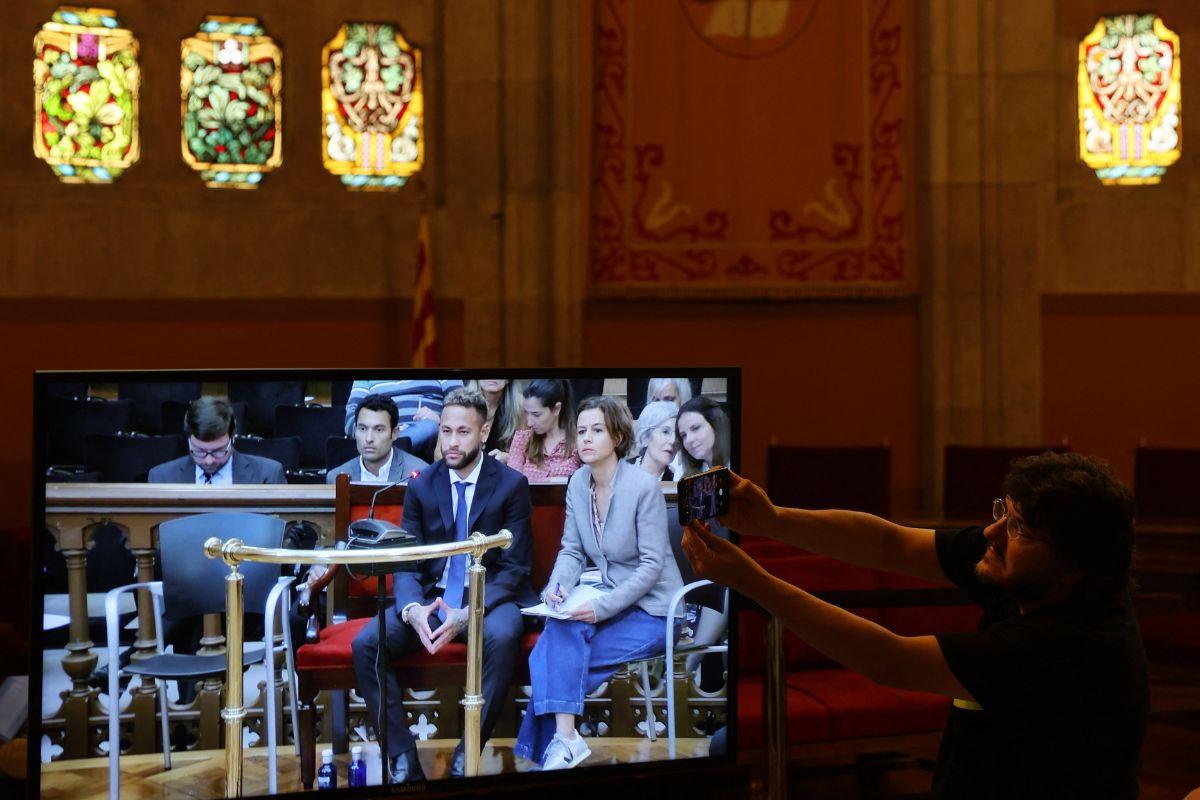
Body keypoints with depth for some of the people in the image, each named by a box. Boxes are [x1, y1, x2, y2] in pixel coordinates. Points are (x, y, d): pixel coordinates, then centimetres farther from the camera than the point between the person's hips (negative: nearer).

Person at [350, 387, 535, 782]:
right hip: (431, 597, 3)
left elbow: (514, 568, -7)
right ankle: (404, 760, -16)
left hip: (491, 597, -3)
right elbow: (405, 561, 4)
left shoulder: (511, 484, -2)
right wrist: (412, 609, -20)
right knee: (366, 643, -21)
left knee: (501, 637, -38)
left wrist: (467, 615, -24)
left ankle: (466, 757, -27)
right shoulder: (421, 485, 7)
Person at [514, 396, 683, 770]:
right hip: (608, 598, 6)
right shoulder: (578, 483, 1)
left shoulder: (644, 486, -19)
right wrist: (558, 584, -17)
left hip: (652, 610, -6)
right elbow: (572, 550, 6)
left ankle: (561, 740, -8)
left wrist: (601, 607, -27)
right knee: (559, 627, -25)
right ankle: (564, 737, -27)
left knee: (556, 661, -22)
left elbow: (652, 565, -19)